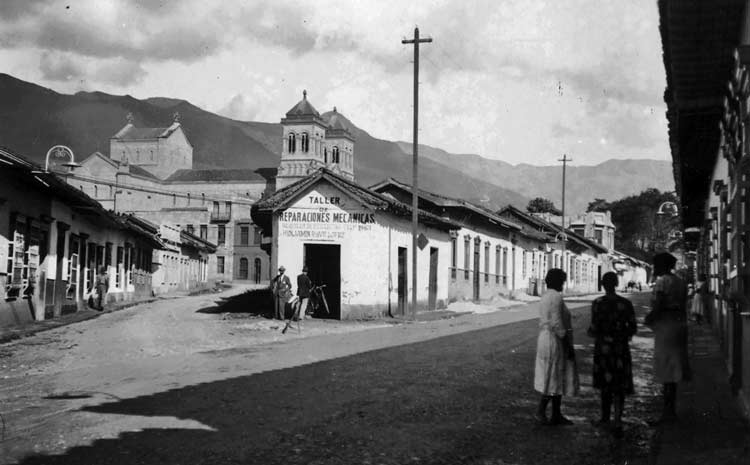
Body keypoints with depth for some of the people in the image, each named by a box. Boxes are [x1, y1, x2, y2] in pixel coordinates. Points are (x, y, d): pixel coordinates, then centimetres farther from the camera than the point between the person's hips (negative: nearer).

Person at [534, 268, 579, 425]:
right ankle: (541, 410, 0)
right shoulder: (556, 297, -18)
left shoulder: (545, 296, 13)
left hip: (545, 340, 10)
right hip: (556, 342, -10)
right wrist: (569, 346, -18)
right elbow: (557, 324, -23)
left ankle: (556, 415, 16)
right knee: (555, 378, -3)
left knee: (555, 378, 12)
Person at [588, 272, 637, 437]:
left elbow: (594, 329, -13)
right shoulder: (625, 304, -4)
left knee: (605, 382, 17)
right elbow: (633, 328, 0)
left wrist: (590, 332, 9)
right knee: (619, 386, 4)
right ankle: (617, 421, -12)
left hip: (603, 347, -1)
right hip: (621, 348, 1)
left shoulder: (597, 303, -10)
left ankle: (606, 416, 31)